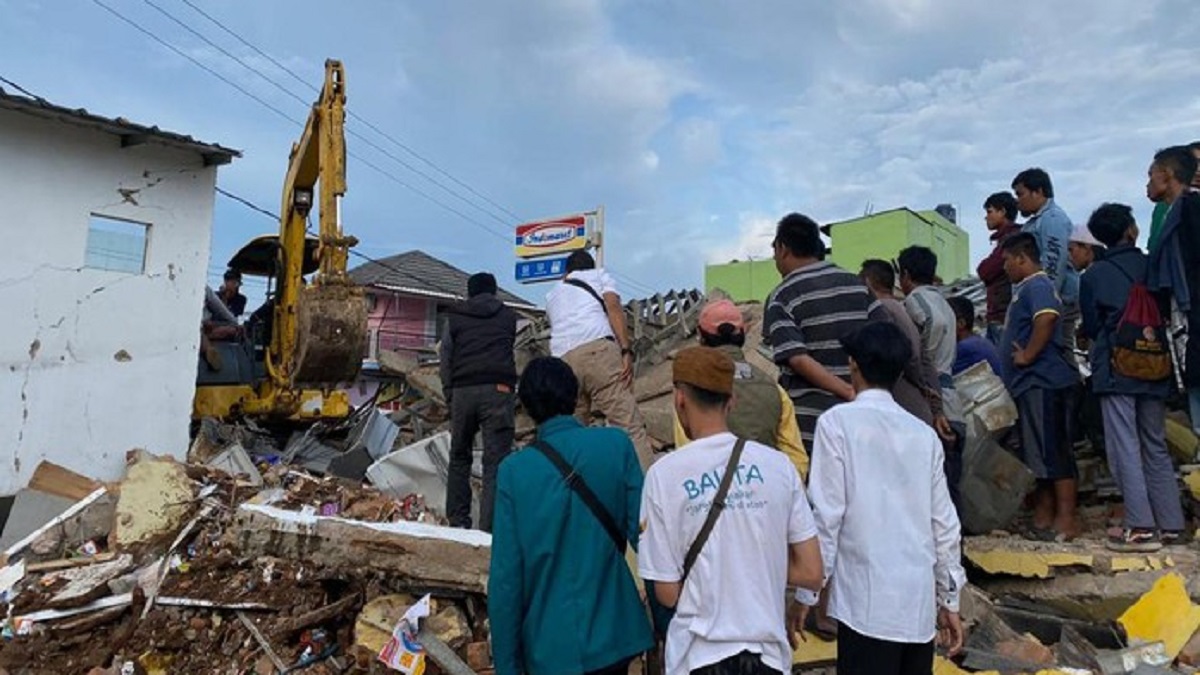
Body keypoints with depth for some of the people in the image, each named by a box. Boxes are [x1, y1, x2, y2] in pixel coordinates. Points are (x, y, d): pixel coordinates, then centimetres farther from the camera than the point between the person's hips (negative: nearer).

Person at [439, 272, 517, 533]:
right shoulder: (509, 317, 16)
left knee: (459, 457, 15)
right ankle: (489, 526, -9)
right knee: (495, 460, -3)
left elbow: (445, 361, 14)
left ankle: (457, 520, 16)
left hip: (462, 391, 2)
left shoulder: (454, 318, 15)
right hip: (498, 390, -1)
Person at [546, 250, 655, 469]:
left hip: (562, 359, 4)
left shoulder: (552, 295, 35)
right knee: (630, 423, -10)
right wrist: (626, 350, -4)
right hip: (598, 348, -4)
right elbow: (613, 307, 6)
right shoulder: (599, 275, 24)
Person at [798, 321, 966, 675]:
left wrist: (808, 591, -3)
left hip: (867, 600, -5)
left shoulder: (838, 422, -7)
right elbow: (945, 524, 10)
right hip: (920, 598, 6)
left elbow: (827, 515, -11)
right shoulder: (924, 434, 8)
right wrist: (949, 600, 19)